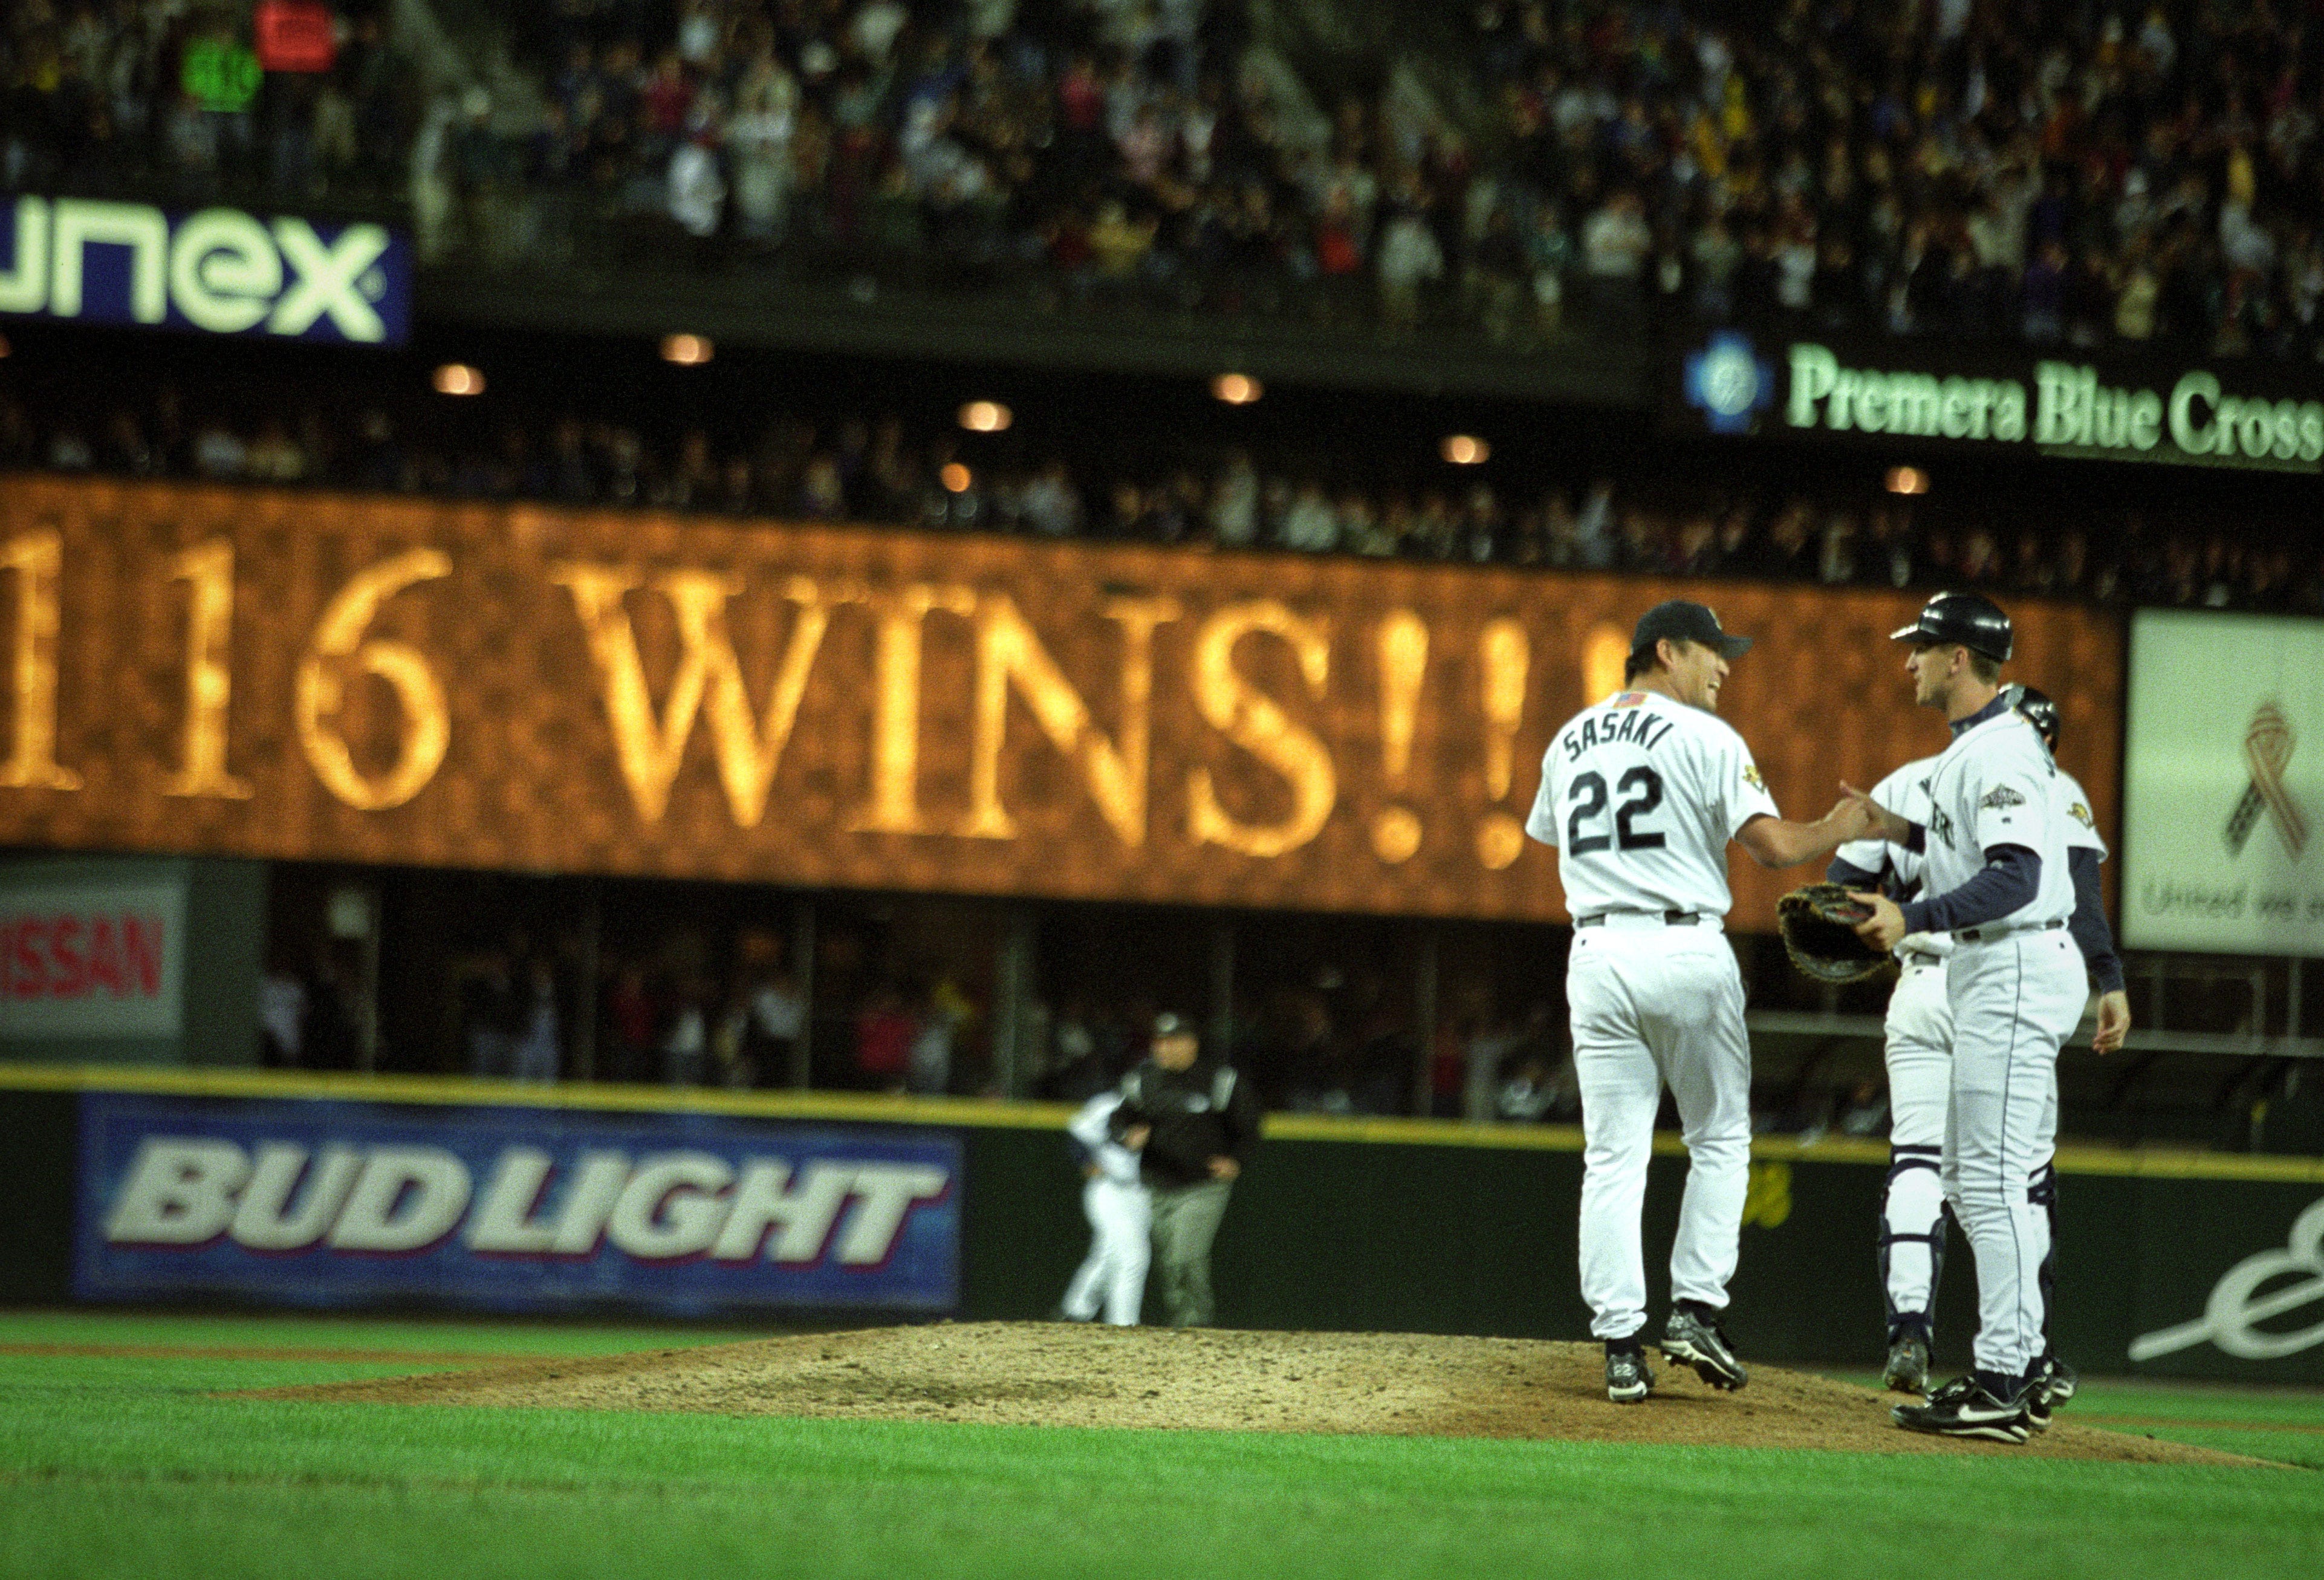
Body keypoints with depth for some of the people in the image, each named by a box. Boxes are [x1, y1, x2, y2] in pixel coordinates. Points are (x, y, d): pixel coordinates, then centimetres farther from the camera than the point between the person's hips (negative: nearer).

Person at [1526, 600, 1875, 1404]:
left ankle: (1620, 1344, -2)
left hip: (1598, 953, 4)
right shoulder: (1703, 737, -5)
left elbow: (1549, 836, 25)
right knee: (1719, 1139, 11)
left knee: (1613, 1156, 4)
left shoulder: (1571, 741, 14)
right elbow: (1772, 845, -12)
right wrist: (1840, 829, 5)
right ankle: (1696, 1309, 0)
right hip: (1687, 948, -4)